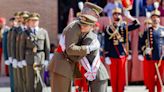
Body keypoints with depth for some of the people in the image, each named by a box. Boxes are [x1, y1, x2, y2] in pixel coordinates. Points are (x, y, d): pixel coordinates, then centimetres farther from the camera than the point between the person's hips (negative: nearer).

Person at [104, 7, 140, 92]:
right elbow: (106, 43, 0)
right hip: (112, 56, -1)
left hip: (122, 55, 1)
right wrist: (106, 56, -4)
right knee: (114, 77, 3)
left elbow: (137, 25, -2)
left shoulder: (124, 26, 6)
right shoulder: (108, 28, 1)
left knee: (122, 76, 2)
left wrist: (129, 17, -12)